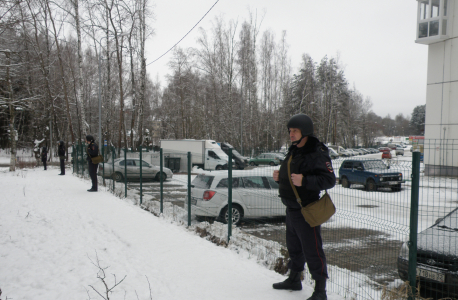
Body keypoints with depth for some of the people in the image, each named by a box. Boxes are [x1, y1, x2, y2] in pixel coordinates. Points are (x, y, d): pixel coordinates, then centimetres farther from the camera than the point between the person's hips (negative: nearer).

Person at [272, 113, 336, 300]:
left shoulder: (318, 153, -15)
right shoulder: (293, 152, 14)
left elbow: (329, 180, -22)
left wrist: (304, 181, -33)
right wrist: (279, 177, 4)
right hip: (291, 209, 9)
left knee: (312, 250, -2)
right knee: (294, 247, 21)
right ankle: (294, 279, 38)